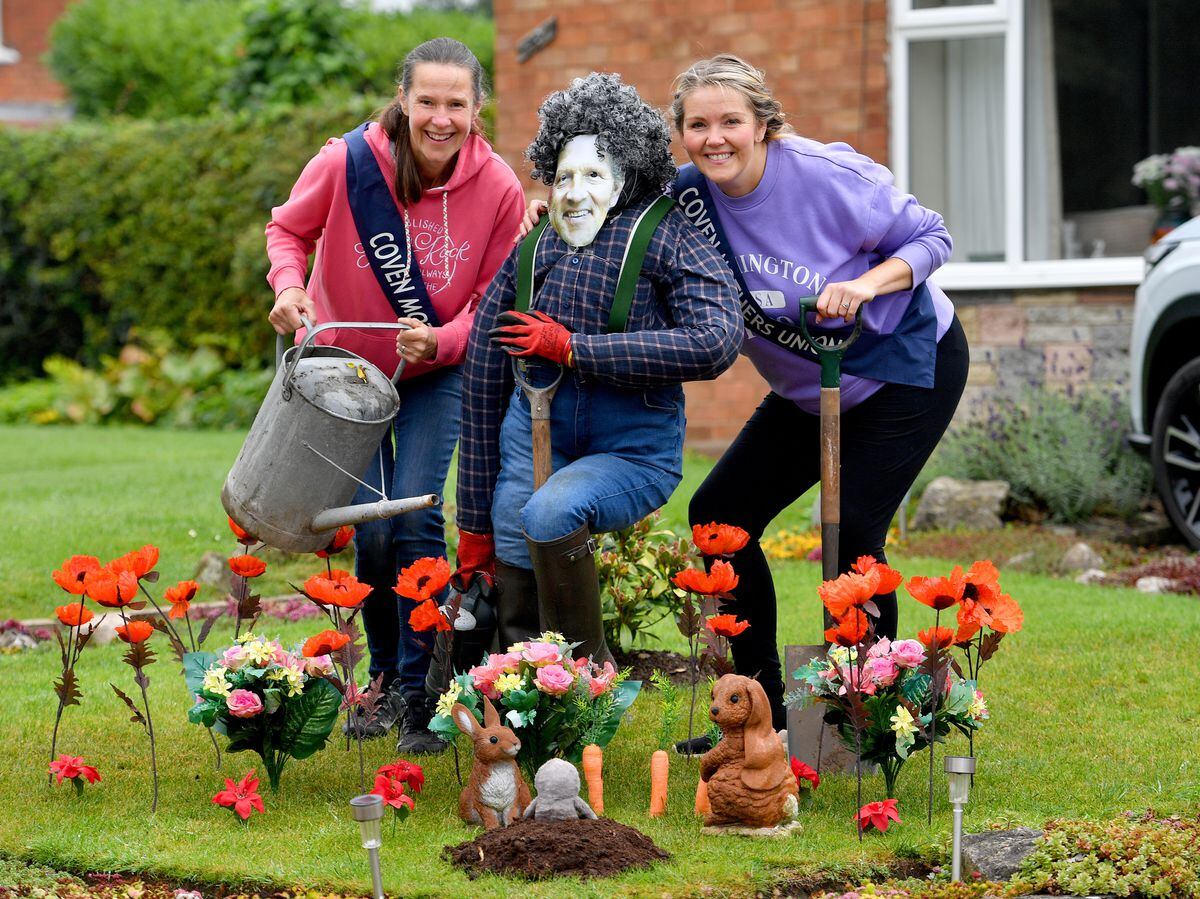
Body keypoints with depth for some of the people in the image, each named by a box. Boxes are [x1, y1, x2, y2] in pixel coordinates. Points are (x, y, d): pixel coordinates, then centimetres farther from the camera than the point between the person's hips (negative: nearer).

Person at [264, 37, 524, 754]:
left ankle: (423, 699, 0)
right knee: (372, 534, -3)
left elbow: (494, 304, -10)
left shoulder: (498, 189, -20)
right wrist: (289, 283, -22)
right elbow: (288, 228, -3)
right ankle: (385, 681, 23)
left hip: (437, 375, 0)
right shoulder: (345, 163, -22)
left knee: (418, 520, -14)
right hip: (349, 370, 0)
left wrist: (443, 341, -29)